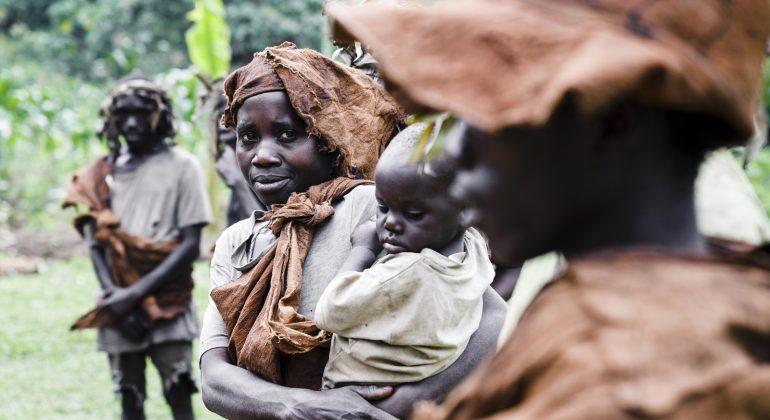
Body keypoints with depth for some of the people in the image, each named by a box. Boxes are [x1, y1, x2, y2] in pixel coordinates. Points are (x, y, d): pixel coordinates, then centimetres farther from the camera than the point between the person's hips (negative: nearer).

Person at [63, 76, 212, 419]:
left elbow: (190, 244, -5)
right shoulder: (103, 173, 10)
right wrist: (113, 295, -9)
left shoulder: (181, 166, -1)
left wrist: (138, 293, -12)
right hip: (118, 309, 3)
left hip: (168, 304, -3)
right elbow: (96, 242, 9)